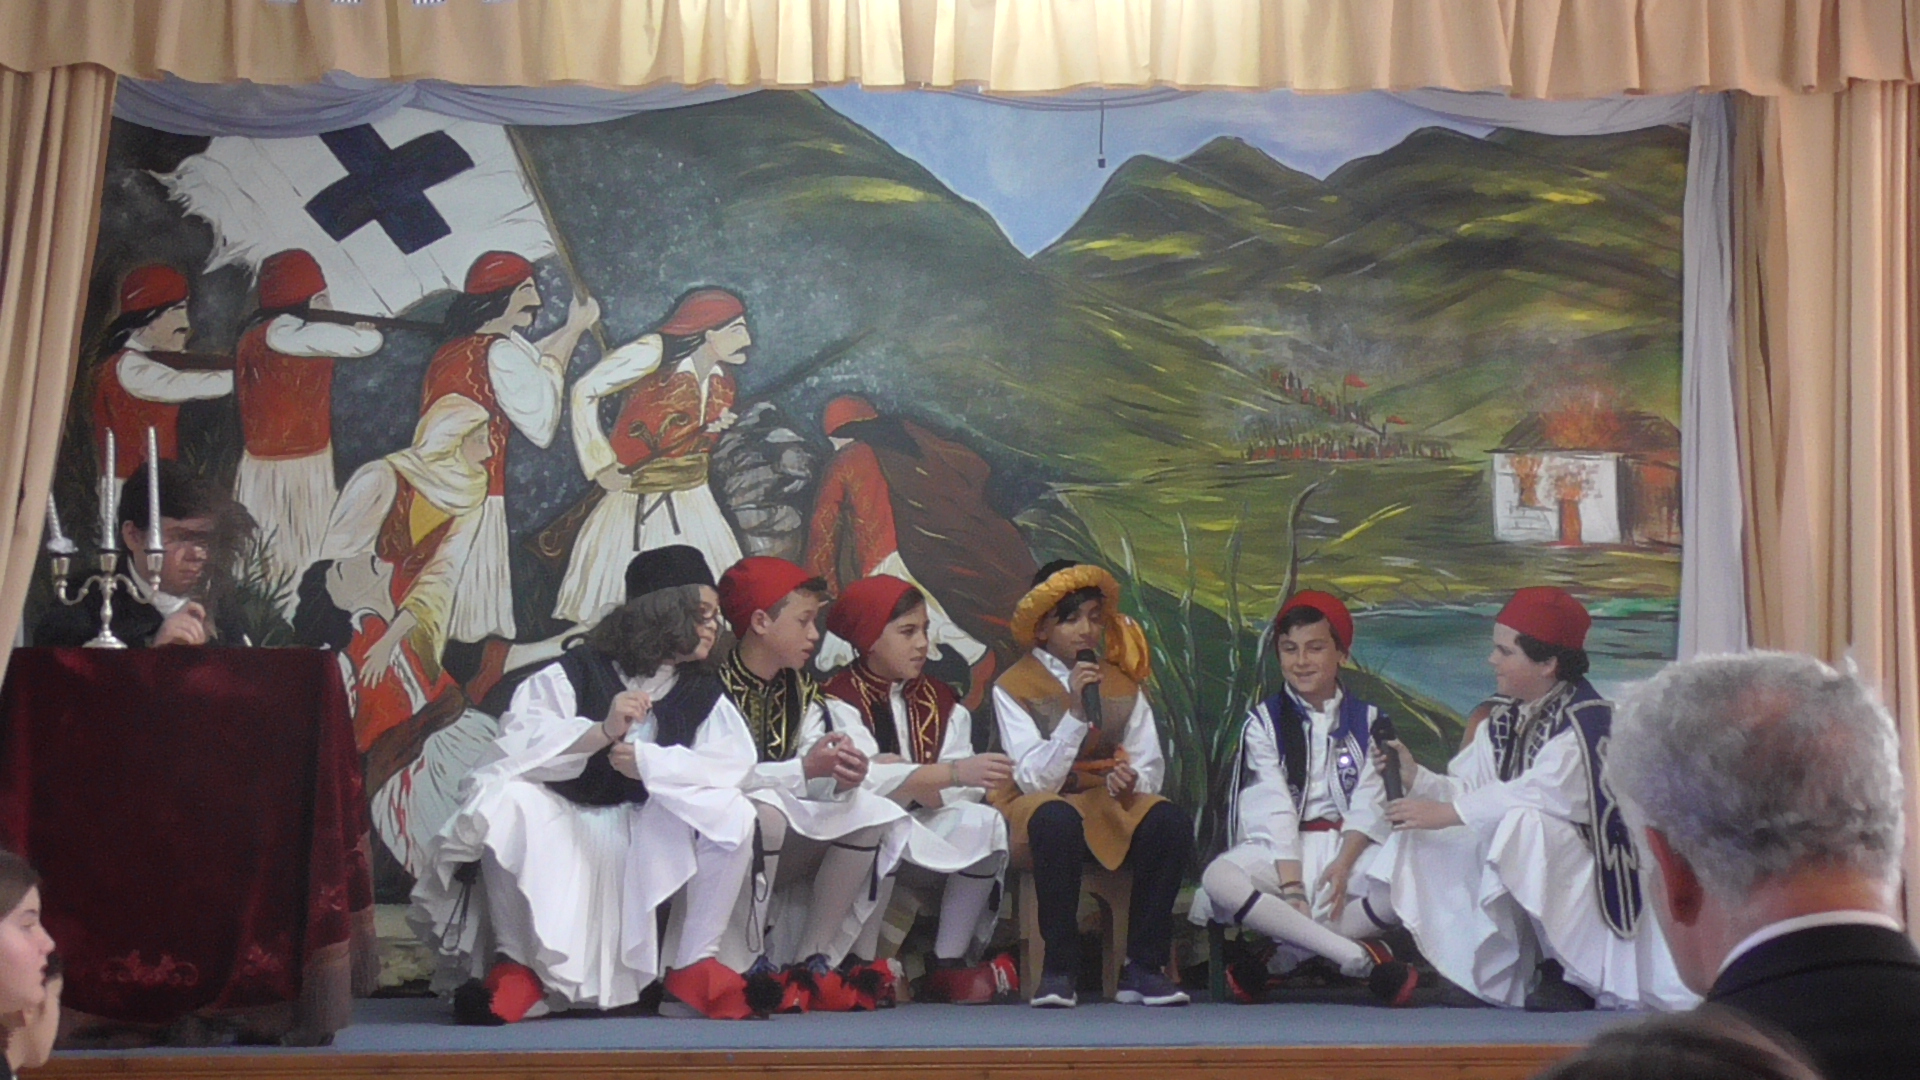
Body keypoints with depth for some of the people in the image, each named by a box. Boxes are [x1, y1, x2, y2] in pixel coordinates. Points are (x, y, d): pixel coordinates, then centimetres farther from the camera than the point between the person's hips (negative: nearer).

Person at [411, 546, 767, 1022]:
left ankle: (694, 967, -9)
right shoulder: (579, 673, -6)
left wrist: (647, 762, -24)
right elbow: (515, 741, -20)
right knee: (508, 801, -34)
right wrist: (602, 732, -33)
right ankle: (515, 965, -18)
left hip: (644, 834, 3)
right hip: (562, 825, -3)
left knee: (733, 815, -22)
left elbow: (735, 760, -13)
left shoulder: (702, 692, 5)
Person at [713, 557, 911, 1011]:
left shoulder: (800, 689, 9)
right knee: (765, 811, -35)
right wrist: (804, 769, -31)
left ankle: (813, 962, -8)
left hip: (781, 852, 7)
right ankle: (749, 966, -24)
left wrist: (842, 775, -25)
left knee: (872, 812, -10)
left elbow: (814, 783, -2)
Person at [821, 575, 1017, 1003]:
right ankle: (864, 964, -23)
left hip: (924, 824, 6)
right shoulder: (841, 699, -6)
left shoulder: (941, 702, 11)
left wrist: (906, 778, -22)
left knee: (985, 824, -20)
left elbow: (969, 790, -3)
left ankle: (948, 964, -14)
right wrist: (955, 772, -35)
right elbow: (865, 778, -25)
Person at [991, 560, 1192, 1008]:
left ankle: (1142, 968, -18)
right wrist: (1075, 713, -24)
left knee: (1171, 823, -28)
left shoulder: (1122, 682, 11)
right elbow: (1035, 779, -13)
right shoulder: (1013, 686, -3)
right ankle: (1059, 971, -25)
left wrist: (1132, 782, -19)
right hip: (1042, 806, -4)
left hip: (1111, 804, 4)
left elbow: (1151, 763, 5)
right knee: (1057, 821, -40)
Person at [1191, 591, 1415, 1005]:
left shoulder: (1367, 721, 12)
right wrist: (1292, 888, -18)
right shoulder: (1263, 722, 7)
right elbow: (1273, 809, -5)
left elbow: (1370, 805, 0)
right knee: (1219, 880, -34)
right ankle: (1360, 957, -32)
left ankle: (1284, 954, -22)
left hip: (1352, 847, 1)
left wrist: (1343, 864, -19)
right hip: (1281, 849, -1)